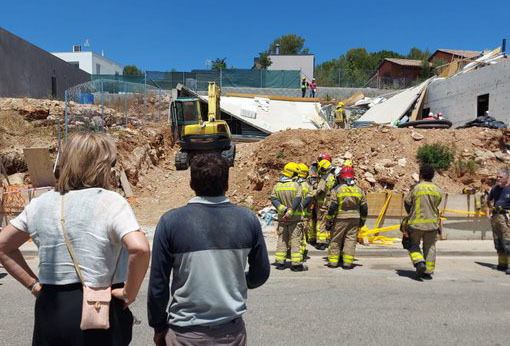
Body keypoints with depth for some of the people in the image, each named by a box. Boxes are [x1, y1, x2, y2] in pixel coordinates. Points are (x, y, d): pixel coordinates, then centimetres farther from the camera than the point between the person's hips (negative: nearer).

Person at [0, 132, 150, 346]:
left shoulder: (40, 203, 3)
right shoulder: (110, 202, -15)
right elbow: (139, 248, -29)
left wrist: (34, 284, 12)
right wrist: (129, 293, -15)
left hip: (49, 309, 5)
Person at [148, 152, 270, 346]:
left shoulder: (171, 221, -14)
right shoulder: (248, 219, -9)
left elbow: (158, 284, -9)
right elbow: (261, 274, 1)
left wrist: (159, 328, 6)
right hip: (232, 330, 2)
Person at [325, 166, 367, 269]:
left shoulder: (337, 189, -6)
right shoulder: (359, 190, 7)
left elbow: (332, 207, -9)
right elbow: (364, 208, 9)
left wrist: (329, 221, -2)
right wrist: (362, 221, 20)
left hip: (340, 218, -3)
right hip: (355, 218, 3)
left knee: (335, 240, 8)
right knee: (351, 240, 6)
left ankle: (333, 261, 12)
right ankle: (348, 263, 5)